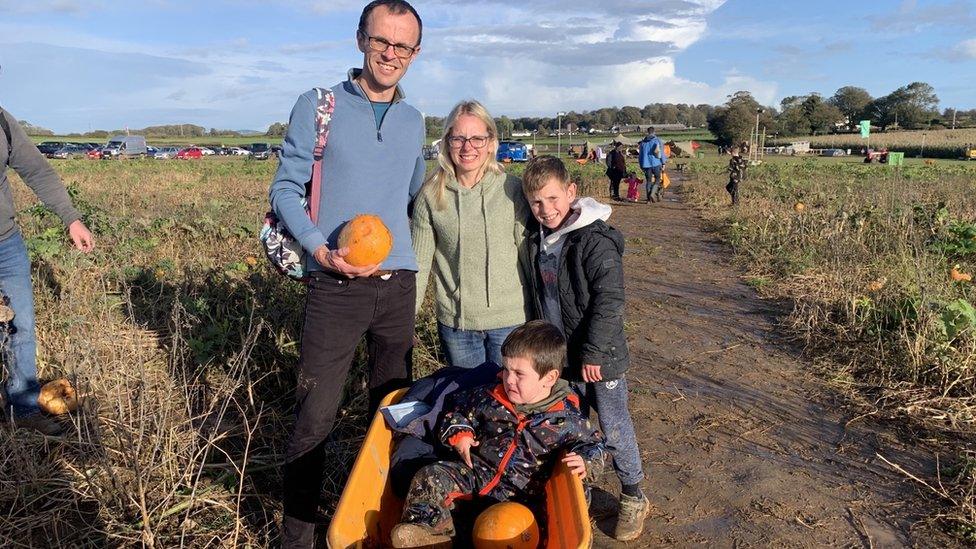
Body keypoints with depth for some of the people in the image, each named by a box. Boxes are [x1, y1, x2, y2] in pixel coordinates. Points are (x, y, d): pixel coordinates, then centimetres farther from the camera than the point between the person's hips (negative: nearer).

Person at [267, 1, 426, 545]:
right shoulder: (319, 106, -1)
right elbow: (286, 187, -3)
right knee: (315, 417, -2)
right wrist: (321, 250, -17)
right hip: (337, 286, -4)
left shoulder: (414, 121, 13)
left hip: (398, 284, 5)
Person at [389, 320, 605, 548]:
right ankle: (426, 526, -21)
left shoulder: (566, 418, -10)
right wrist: (459, 435, 2)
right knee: (431, 476, -14)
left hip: (522, 492, -4)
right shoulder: (492, 397, 0)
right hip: (477, 471, 4)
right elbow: (460, 406, 18)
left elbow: (592, 442, 5)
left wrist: (584, 460, -17)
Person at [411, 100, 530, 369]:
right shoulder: (431, 196, -3)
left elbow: (530, 253, 0)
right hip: (455, 324, 1)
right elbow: (419, 264, 2)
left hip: (511, 319, -1)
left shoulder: (513, 190, -5)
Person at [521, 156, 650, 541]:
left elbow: (609, 301, -21)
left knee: (614, 429, 4)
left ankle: (633, 498, 24)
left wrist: (592, 353, -20)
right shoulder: (538, 241, 5)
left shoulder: (595, 240, -18)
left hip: (600, 357, -7)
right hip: (561, 356, 7)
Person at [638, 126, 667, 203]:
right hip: (656, 163, -3)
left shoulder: (643, 141, 10)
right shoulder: (657, 140, -1)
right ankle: (652, 194, -17)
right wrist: (663, 163, 0)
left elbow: (640, 154, 14)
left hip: (646, 164, 3)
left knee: (648, 181, 8)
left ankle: (649, 198, 3)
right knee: (657, 179, 5)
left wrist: (641, 165, 21)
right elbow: (661, 152, -5)